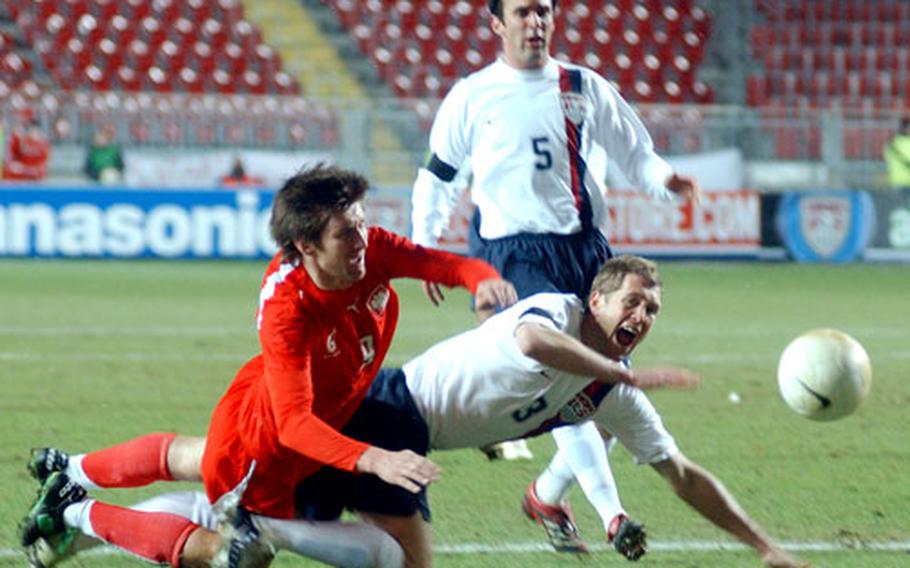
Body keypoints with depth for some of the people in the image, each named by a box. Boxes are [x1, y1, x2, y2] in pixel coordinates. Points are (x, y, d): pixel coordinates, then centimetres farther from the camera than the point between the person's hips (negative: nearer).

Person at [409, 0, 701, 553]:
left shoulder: (586, 88, 11)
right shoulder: (472, 96, 5)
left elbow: (635, 152, 14)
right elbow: (437, 176, 14)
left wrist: (664, 178, -7)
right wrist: (424, 248, 8)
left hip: (586, 250, 4)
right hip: (516, 255, -4)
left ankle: (548, 495, 21)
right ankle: (611, 515, -25)